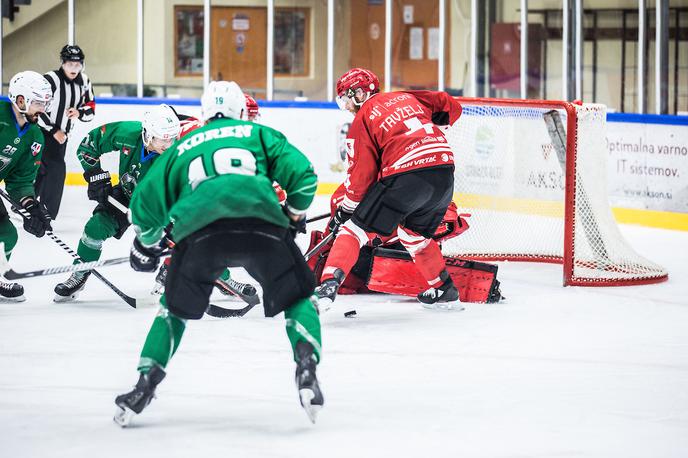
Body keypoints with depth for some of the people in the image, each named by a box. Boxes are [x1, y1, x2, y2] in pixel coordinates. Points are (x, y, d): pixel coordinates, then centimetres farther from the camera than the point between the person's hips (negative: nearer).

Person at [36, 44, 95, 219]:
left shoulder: (84, 82, 3)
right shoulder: (50, 79, -20)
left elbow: (91, 109, 9)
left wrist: (79, 112, -14)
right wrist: (53, 131, -18)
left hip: (61, 135, 7)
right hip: (42, 132, -7)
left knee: (45, 172, 14)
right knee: (57, 169, -16)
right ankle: (46, 215, -9)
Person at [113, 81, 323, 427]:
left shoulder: (183, 146, 32)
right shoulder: (260, 134, 28)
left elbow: (145, 203, 26)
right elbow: (301, 175, 13)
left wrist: (147, 245, 44)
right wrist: (294, 216, 32)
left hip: (199, 228, 1)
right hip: (261, 223, -1)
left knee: (176, 307, 24)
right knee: (298, 298, 19)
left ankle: (145, 385, 13)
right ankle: (306, 369, -4)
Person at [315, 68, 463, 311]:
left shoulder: (362, 119, 8)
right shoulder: (406, 97, 24)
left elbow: (361, 174, 4)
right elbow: (451, 107, 24)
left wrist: (346, 209, 14)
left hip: (404, 174, -6)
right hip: (444, 168, 6)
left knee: (356, 228, 1)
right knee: (415, 233, 30)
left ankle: (328, 284, -15)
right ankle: (444, 291, 34)